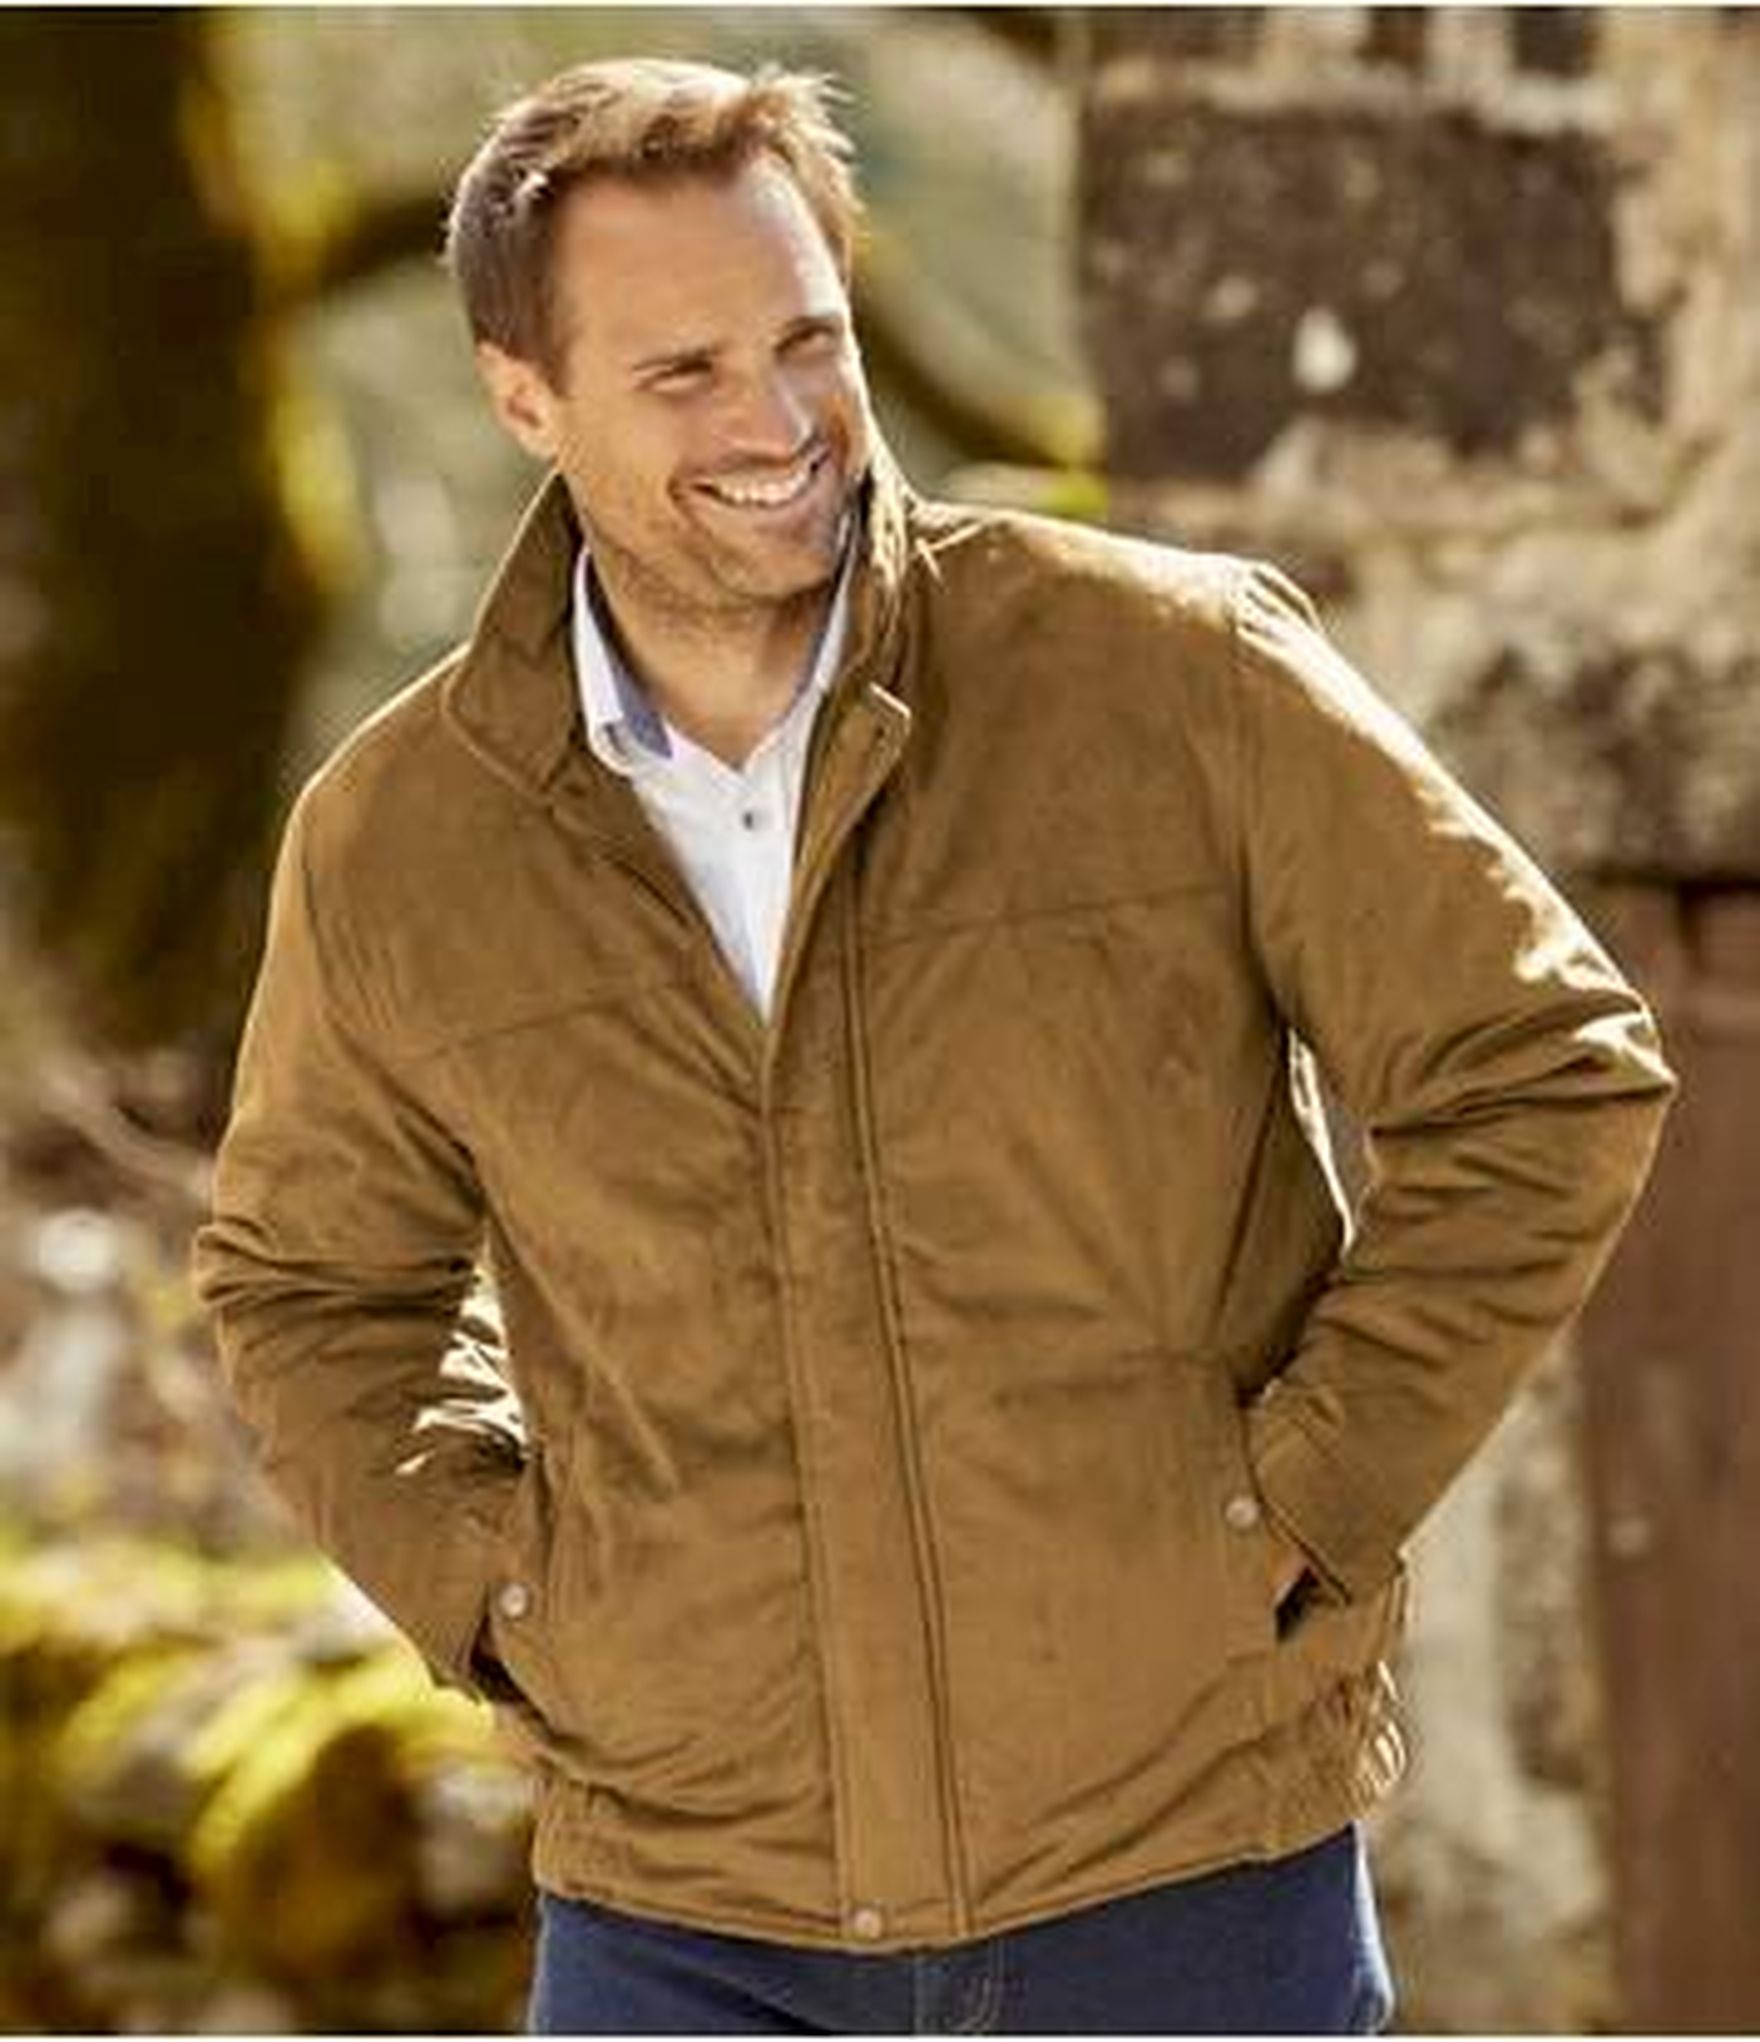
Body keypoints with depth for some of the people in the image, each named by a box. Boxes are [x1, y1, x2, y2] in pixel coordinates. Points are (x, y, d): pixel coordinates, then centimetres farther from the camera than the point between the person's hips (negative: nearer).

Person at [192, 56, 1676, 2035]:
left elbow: (1541, 1074, 0)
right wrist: (497, 1591, 4)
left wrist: (1299, 1506, -6)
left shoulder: (1173, 671, -7)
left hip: (1189, 1881, -1)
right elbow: (309, 1282, 19)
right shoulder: (391, 847, 0)